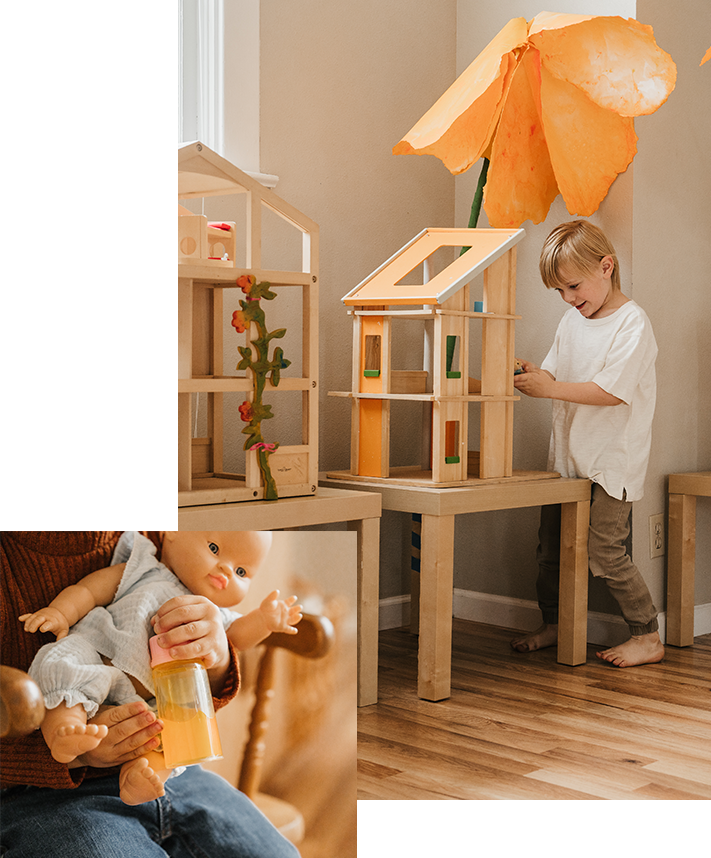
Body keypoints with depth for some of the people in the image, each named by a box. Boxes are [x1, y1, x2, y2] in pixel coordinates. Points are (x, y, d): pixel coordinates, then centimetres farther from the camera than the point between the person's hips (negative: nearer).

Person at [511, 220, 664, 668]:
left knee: (605, 551, -9)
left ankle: (648, 636, 5)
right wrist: (532, 375, -10)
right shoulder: (572, 322, 11)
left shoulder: (632, 322, -14)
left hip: (613, 460, -8)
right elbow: (555, 375, 13)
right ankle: (553, 624, 31)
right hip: (568, 455, 8)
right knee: (551, 545, 13)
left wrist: (551, 388, -23)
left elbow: (612, 391, -22)